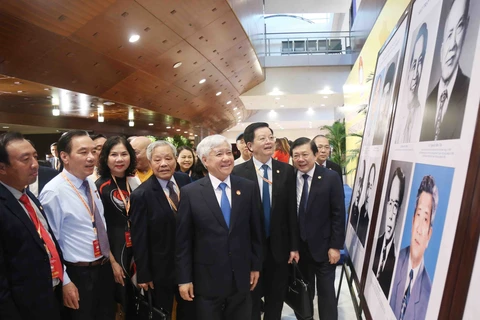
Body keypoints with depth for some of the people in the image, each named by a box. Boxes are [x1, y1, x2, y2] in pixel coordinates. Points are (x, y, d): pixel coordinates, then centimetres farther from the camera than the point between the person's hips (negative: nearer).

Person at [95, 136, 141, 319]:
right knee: (125, 298, 10)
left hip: (137, 248, 5)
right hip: (115, 250, -4)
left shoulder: (134, 182, 2)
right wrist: (111, 261, -10)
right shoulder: (100, 187, -12)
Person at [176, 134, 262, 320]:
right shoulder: (190, 192, -8)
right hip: (206, 280, -2)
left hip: (241, 278, 2)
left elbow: (255, 231, 4)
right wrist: (184, 279, -4)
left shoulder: (248, 188, -2)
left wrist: (256, 266, 6)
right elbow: (183, 240, -5)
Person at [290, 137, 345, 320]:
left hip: (323, 245, -2)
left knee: (326, 292, 12)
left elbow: (338, 214, -9)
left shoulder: (331, 178, -10)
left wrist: (335, 246, -10)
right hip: (298, 245, 3)